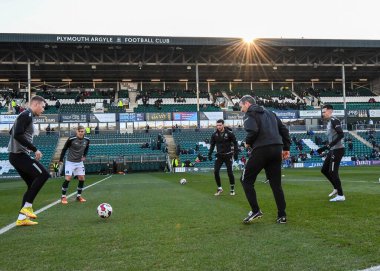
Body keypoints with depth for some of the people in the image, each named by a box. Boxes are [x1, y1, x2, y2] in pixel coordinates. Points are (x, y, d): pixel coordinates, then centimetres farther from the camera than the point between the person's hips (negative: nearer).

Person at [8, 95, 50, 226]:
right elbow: (18, 135, -24)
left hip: (18, 155, 10)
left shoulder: (26, 116, 18)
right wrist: (35, 149, -21)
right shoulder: (27, 115, -12)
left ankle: (21, 218, 8)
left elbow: (12, 132, 28)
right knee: (44, 174, -16)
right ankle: (27, 207, -11)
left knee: (33, 184, 9)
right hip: (19, 155, -10)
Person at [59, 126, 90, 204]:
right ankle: (63, 197, 2)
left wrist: (84, 156, 7)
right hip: (70, 162, -4)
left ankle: (79, 196, 16)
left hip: (79, 162, 4)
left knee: (82, 178, 1)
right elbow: (64, 149, -5)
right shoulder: (71, 139, -18)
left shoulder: (87, 140, -5)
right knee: (68, 178, -11)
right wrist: (61, 159, -4)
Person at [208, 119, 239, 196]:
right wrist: (210, 154, 2)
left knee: (230, 172, -4)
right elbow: (212, 144, 9)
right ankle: (219, 188, 8)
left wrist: (236, 153, -9)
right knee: (216, 171, -7)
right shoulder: (214, 134, -1)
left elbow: (235, 143, -4)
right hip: (219, 155, 3)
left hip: (228, 155, -3)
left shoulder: (229, 133, -11)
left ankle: (232, 189, 13)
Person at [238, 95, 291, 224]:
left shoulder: (249, 113, 1)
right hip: (277, 149, 7)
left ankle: (255, 211, 1)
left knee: (247, 180, 7)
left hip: (261, 150, -7)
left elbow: (252, 131, -18)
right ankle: (282, 216, 10)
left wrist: (248, 142, 1)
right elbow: (284, 129, 19)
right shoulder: (269, 113, 24)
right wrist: (286, 148, 19)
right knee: (276, 183, 11)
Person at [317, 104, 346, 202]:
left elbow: (341, 135, -22)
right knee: (324, 170, 15)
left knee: (333, 172, -6)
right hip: (332, 150, 10)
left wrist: (330, 145, -25)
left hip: (337, 150, -10)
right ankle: (337, 188, 26)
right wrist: (323, 148, 20)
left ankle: (340, 195, 1)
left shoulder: (334, 121, -11)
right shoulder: (329, 122, 17)